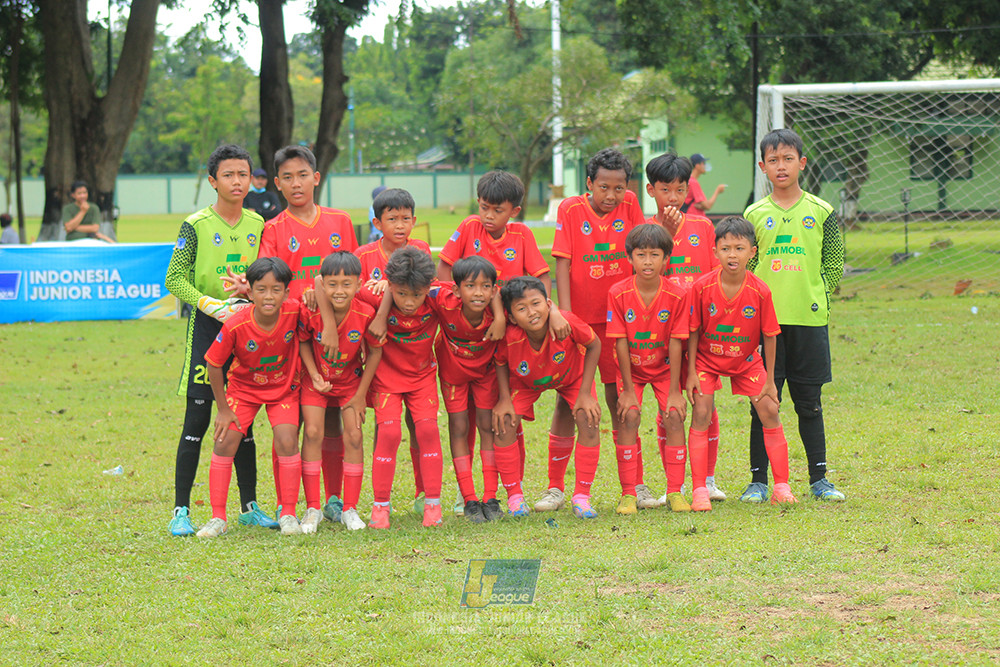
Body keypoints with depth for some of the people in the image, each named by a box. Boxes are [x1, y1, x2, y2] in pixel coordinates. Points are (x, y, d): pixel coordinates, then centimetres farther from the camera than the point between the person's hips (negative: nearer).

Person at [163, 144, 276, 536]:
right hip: (207, 326, -4)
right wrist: (211, 306, -18)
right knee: (197, 419, -6)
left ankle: (249, 507, 15)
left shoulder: (257, 225, 8)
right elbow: (174, 279, -7)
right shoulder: (196, 226, -5)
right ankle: (181, 511, -2)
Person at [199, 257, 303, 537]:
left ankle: (288, 514, -1)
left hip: (283, 388, 0)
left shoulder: (294, 312, -27)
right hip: (243, 388, 0)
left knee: (287, 442, -15)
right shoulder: (235, 325, -29)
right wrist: (223, 408, -8)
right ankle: (218, 518, 2)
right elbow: (213, 365, -15)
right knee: (225, 443, -9)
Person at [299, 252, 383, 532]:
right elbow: (303, 341, -5)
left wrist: (360, 395, -7)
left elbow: (375, 352, -10)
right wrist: (314, 375, -18)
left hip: (351, 382, 0)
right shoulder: (312, 312, -26)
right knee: (313, 433, -11)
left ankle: (350, 509, 6)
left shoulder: (366, 314, -26)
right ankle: (312, 509, -2)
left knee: (353, 437, -6)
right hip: (316, 380, 0)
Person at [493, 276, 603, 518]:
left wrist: (585, 394, -21)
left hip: (571, 375, 0)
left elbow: (594, 345, -21)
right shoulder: (510, 337, -37)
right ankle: (514, 498, 1)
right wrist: (504, 399, -21)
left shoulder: (567, 323, -41)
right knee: (504, 425, -17)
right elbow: (501, 362, -12)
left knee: (589, 421, -19)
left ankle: (581, 497, -5)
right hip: (524, 381, 0)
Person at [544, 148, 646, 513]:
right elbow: (562, 263, -9)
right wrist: (565, 312, -16)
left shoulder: (629, 205, 1)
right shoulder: (571, 209, -5)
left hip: (617, 318, 2)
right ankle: (555, 487, 6)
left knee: (619, 399, 6)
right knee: (568, 400, 0)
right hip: (579, 319, -2)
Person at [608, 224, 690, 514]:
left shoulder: (677, 295, -18)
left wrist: (674, 390, -15)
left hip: (664, 366, 0)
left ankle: (675, 492, -5)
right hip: (631, 367, 0)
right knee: (629, 417, -15)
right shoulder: (618, 294, -19)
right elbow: (621, 343, -15)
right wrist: (628, 389, -15)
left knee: (673, 417, -13)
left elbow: (675, 344, -16)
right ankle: (628, 494, -11)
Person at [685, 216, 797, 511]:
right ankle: (699, 490, -9)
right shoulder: (702, 288, -22)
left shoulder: (760, 291, -21)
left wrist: (770, 379, -6)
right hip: (707, 360, -1)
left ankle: (782, 486, 5)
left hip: (747, 361, 1)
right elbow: (693, 331, -10)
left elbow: (769, 335, -10)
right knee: (701, 414, -13)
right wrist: (691, 373, -11)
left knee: (769, 411, -5)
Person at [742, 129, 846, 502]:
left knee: (809, 402, 7)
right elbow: (744, 266, 8)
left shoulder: (820, 212, 5)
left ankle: (818, 478, 14)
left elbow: (834, 263, 7)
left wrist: (819, 298, -2)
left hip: (809, 318, 0)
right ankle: (759, 480, 7)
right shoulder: (755, 215, 5)